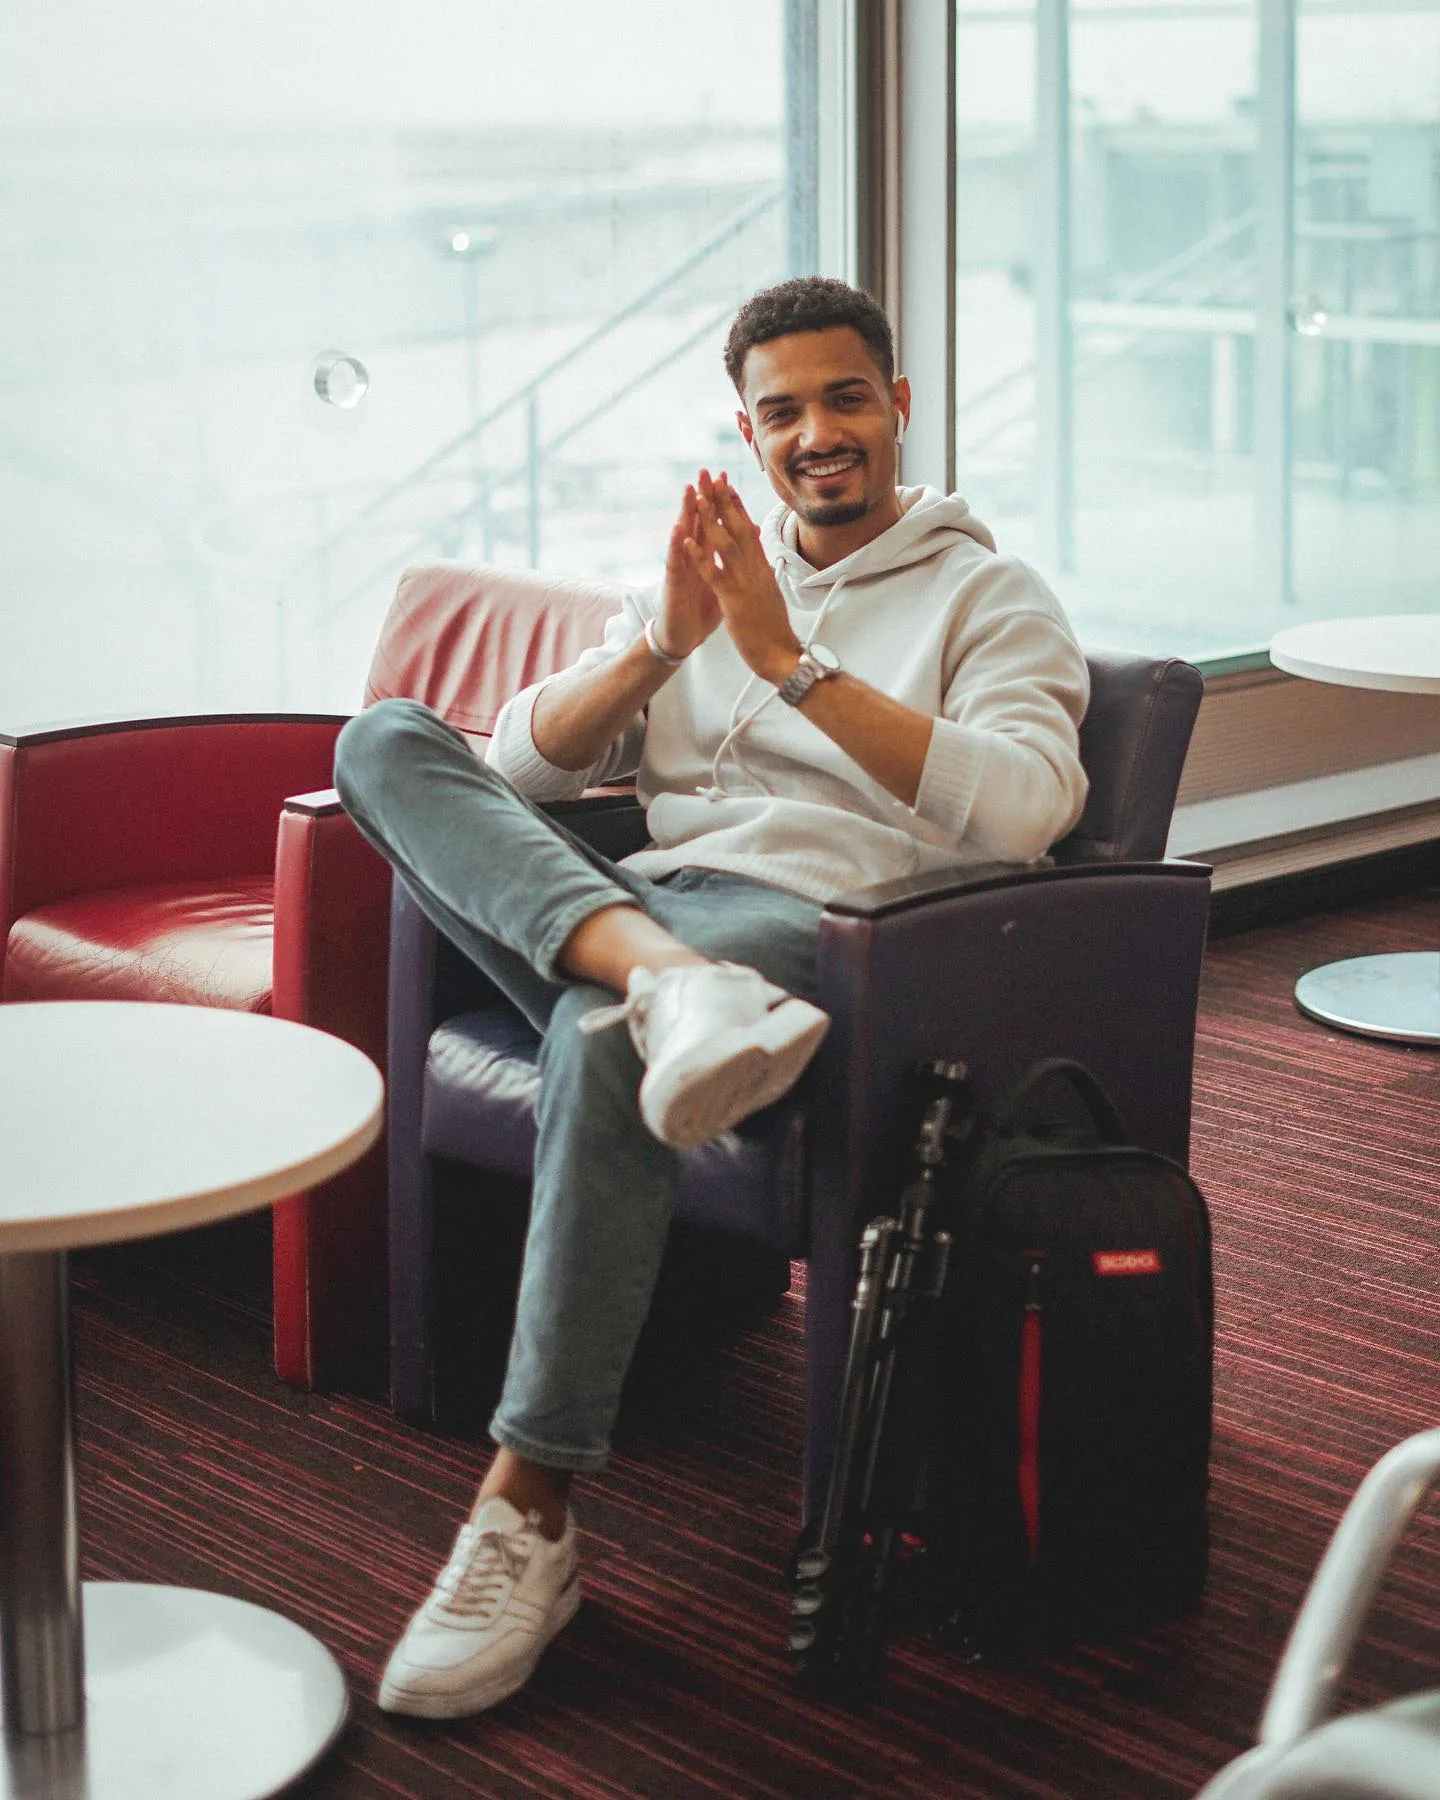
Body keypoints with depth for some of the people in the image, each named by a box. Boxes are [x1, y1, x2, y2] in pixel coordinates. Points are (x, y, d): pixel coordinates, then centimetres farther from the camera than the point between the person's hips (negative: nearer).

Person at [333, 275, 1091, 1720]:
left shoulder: (990, 598, 12)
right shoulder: (701, 578, 27)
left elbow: (1027, 809, -9)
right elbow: (521, 762, 16)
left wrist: (792, 663, -11)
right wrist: (659, 645, -3)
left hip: (813, 924, -5)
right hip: (634, 898, 6)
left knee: (602, 1038, -39)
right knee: (385, 741, -17)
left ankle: (529, 1512, -32)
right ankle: (665, 983, -42)